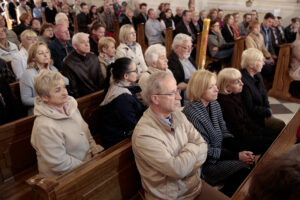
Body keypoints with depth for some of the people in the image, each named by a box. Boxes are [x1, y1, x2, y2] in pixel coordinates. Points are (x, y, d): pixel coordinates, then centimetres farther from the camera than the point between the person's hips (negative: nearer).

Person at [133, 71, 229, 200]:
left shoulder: (177, 114, -1)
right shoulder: (143, 134, -24)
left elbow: (202, 145, -2)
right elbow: (178, 169, -25)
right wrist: (192, 148, -8)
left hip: (195, 184, 5)